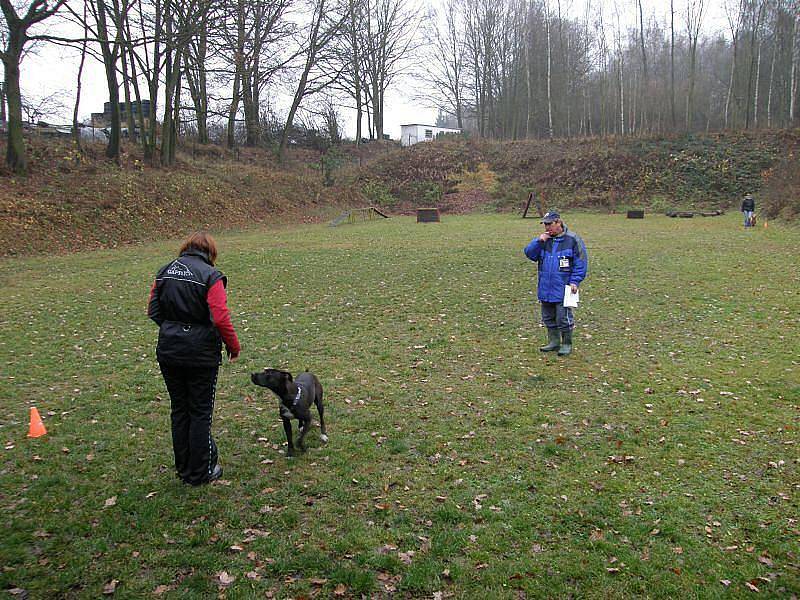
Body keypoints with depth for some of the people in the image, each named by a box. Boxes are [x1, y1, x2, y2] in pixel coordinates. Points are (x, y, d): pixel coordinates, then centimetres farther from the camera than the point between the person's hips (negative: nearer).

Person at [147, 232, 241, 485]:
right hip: (201, 353, -5)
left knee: (179, 409, 17)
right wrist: (234, 346, -4)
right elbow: (221, 319, -18)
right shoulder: (210, 276, -13)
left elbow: (153, 310, 8)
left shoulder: (165, 272, 5)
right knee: (200, 412, 7)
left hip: (168, 351, 5)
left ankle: (183, 468, 29)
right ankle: (200, 472, 17)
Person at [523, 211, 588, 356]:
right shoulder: (543, 239, 10)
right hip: (545, 288, 6)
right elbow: (529, 253, 5)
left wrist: (574, 281, -12)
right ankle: (554, 342, 27)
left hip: (563, 289, -6)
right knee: (548, 317, 14)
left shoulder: (572, 239, -6)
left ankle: (567, 344, 12)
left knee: (563, 318, -1)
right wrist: (538, 241, -10)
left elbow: (580, 262, -6)